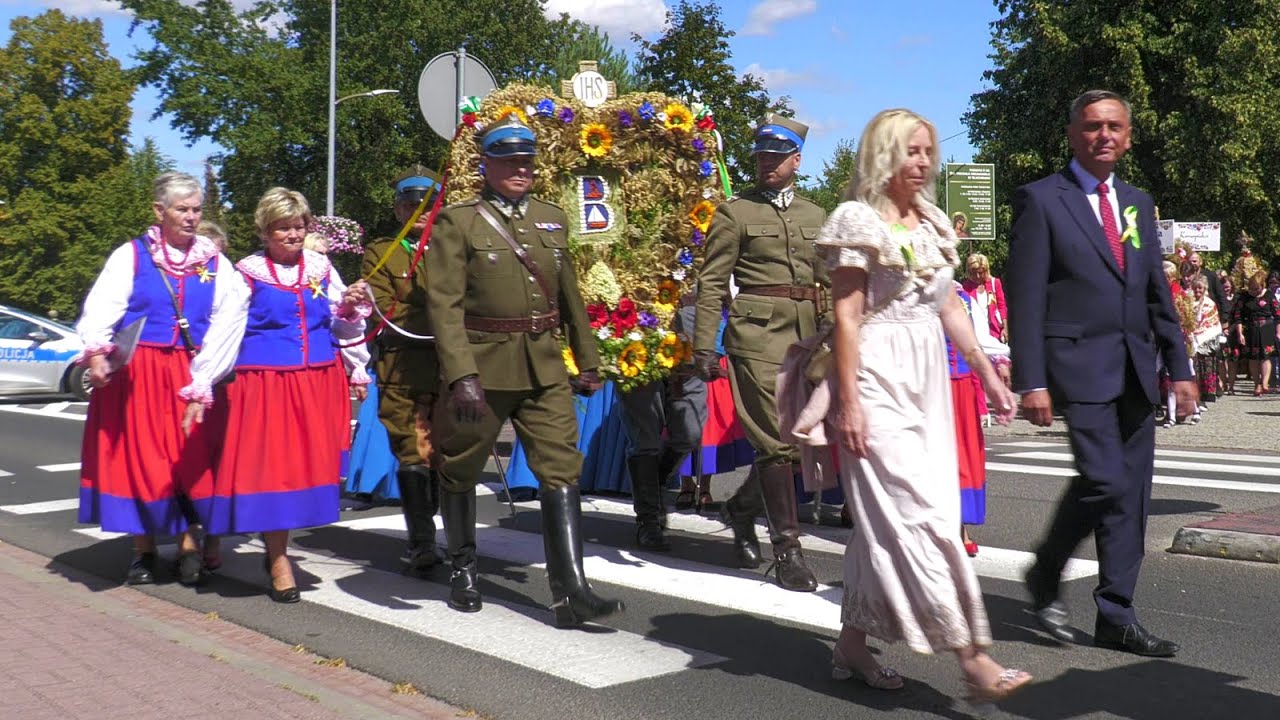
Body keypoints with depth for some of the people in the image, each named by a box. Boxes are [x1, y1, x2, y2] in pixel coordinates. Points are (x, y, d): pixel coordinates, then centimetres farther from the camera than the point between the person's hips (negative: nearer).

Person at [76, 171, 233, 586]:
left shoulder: (215, 263, 9)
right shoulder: (130, 256, 2)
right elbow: (101, 310, -6)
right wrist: (97, 354, -20)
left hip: (191, 375, 1)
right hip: (135, 373, -1)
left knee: (191, 457, 0)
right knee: (139, 456, 3)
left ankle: (188, 544, 13)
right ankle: (143, 549, 16)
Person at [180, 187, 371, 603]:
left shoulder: (321, 269, 10)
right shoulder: (247, 275, 1)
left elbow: (342, 328, 19)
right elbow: (223, 334, -5)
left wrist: (349, 309, -2)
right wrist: (199, 390, -11)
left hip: (320, 384, 3)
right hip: (266, 384, -3)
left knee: (310, 464, 3)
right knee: (269, 467, -4)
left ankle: (276, 543, 24)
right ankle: (278, 560, 8)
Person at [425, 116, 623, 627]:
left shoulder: (553, 219, 12)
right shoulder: (457, 223, -4)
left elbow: (570, 296, 18)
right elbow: (445, 305, -12)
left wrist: (588, 361, 18)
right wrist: (461, 376, -21)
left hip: (545, 369, 4)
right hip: (483, 368, -3)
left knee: (561, 470, -5)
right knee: (461, 472, 11)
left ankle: (571, 593, -5)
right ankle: (463, 571, 33)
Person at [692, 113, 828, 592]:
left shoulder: (814, 216, 17)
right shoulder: (734, 212, 2)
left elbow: (830, 279, 19)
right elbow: (712, 283, -3)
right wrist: (704, 346, -10)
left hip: (805, 333, 6)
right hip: (757, 331, -5)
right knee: (777, 439, -7)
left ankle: (741, 509, 31)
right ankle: (787, 547, 2)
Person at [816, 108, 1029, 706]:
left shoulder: (932, 222, 14)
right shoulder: (858, 220, -7)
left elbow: (950, 308, 17)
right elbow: (846, 318, -11)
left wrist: (988, 374, 13)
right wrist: (848, 403, -16)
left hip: (928, 379, 7)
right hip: (878, 377, -7)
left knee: (887, 517, 9)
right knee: (920, 514, -9)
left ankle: (853, 644, 20)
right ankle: (974, 661, -8)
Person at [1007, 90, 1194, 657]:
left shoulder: (1138, 203, 17)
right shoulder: (1041, 200, -3)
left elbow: (1157, 292, 19)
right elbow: (1024, 296, -9)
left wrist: (1179, 367, 12)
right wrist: (1030, 381, -15)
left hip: (1135, 370, 7)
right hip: (1080, 364, -7)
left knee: (1132, 494, 6)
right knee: (1104, 480, -17)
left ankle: (1116, 618, 16)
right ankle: (1045, 575, 8)